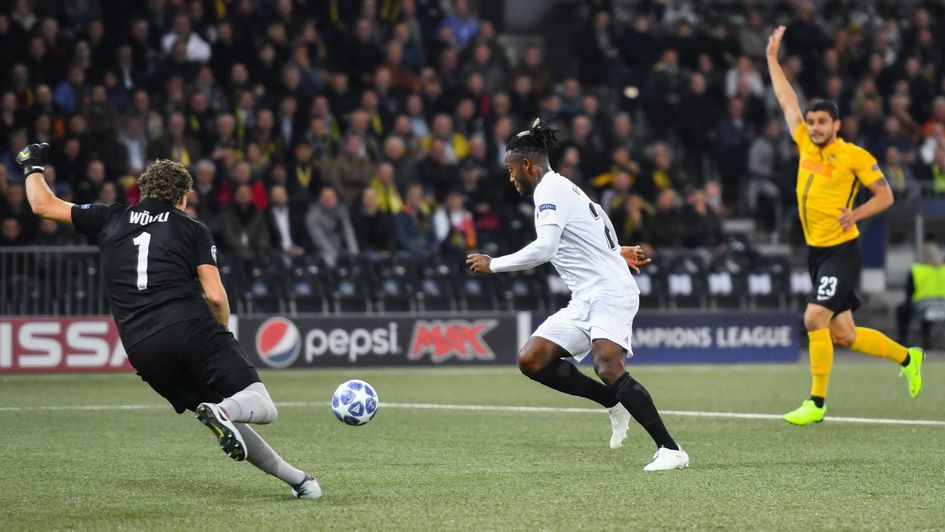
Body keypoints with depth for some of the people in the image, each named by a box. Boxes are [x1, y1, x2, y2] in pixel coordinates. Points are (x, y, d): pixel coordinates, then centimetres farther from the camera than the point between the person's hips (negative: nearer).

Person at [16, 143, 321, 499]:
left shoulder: (110, 219, 21)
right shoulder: (193, 229, 14)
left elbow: (43, 205, 30)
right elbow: (215, 296, 2)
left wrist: (33, 166, 48)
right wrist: (222, 333, 21)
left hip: (143, 350, 4)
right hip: (192, 327, -3)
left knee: (227, 425, 16)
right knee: (262, 407, -5)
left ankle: (294, 478, 9)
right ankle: (223, 411, -38)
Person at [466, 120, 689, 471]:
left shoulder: (549, 189, -9)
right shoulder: (562, 186, 21)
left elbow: (543, 249, -21)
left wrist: (493, 265, -14)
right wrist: (617, 253, 42)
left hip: (609, 292, -10)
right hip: (585, 300, 10)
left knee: (608, 367, -28)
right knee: (531, 361, -1)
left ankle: (671, 449, -29)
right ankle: (615, 403, 7)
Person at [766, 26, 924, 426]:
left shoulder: (854, 156, -8)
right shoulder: (805, 145, 8)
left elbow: (885, 195, -3)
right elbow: (786, 100, 17)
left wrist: (856, 213, -19)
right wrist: (772, 56, 19)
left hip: (842, 251, -6)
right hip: (816, 252, 7)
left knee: (814, 318, -19)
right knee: (843, 336, 9)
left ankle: (817, 402, -12)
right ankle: (907, 357, 31)